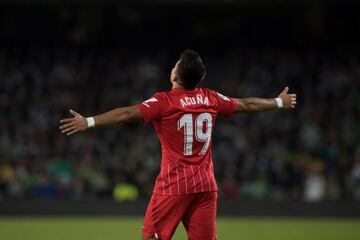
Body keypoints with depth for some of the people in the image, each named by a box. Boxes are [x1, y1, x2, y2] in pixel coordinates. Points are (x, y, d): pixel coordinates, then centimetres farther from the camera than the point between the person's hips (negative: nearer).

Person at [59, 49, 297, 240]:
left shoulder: (165, 101, -10)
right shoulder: (211, 98, 6)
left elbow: (128, 114, -20)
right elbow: (246, 105, 19)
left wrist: (89, 122, -21)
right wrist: (279, 102, 36)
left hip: (174, 185, -5)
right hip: (206, 185, 5)